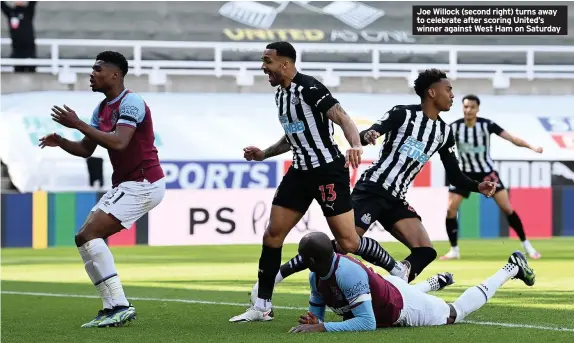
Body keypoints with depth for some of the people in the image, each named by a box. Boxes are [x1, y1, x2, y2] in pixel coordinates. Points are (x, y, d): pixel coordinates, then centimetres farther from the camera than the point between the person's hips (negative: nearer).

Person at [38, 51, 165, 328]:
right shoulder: (102, 109, 13)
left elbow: (119, 142, -29)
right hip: (126, 184, 10)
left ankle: (119, 305, -20)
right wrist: (61, 142, -4)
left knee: (89, 235, -18)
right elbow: (86, 149, 16)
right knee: (85, 238, 6)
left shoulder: (131, 103, -15)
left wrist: (78, 125, -25)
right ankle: (113, 307, 7)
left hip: (142, 184, -10)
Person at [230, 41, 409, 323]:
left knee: (347, 241, -9)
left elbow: (342, 118, -26)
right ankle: (262, 307, 8)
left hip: (328, 170, -9)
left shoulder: (309, 89, -16)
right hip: (300, 171, 9)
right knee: (272, 234, 2)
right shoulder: (280, 94, 11)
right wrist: (264, 154, 24)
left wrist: (356, 145, -43)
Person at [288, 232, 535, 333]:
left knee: (456, 313, 19)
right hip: (384, 290, 6)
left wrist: (323, 328, -47)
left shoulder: (347, 273, -41)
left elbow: (367, 323, -43)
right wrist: (313, 321, -27)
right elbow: (316, 312, -2)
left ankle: (512, 268, 35)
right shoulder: (316, 277, -17)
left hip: (404, 308, -6)